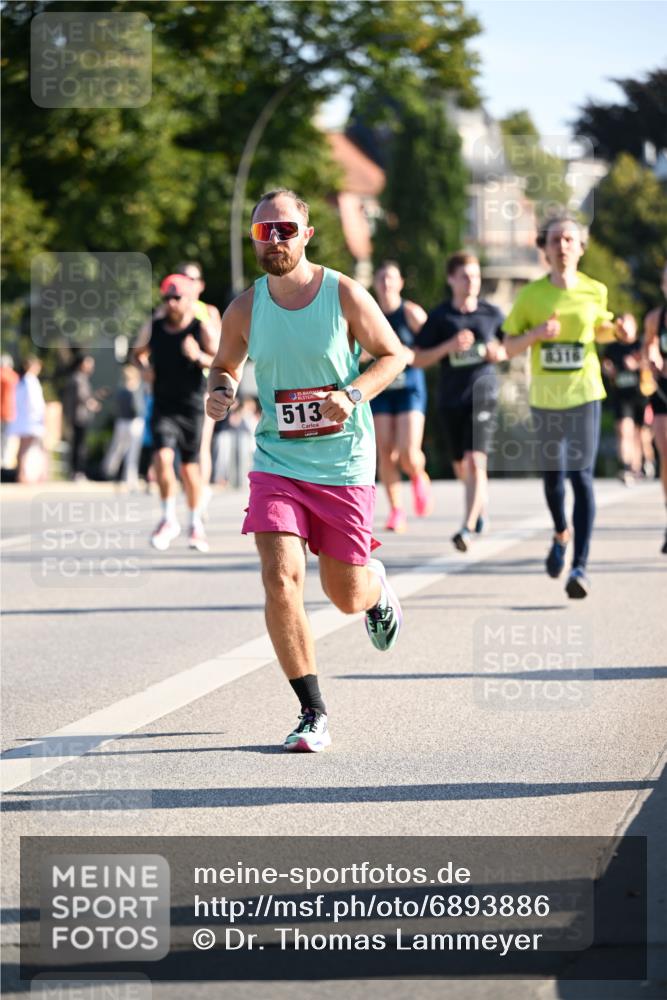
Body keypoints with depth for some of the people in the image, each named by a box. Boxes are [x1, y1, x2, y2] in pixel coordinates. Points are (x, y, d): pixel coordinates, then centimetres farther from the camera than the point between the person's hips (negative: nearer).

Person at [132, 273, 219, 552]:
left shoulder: (202, 329, -6)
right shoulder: (153, 328, 2)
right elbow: (138, 352, 20)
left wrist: (199, 357, -24)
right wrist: (143, 365, -2)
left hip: (191, 407, -1)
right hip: (163, 406, 1)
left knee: (190, 467, 7)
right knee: (163, 456, -18)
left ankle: (196, 524, 25)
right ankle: (169, 519, -4)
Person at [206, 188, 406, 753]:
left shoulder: (345, 295, -8)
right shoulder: (245, 309, -1)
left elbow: (393, 355, 2)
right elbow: (226, 365, 16)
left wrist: (352, 395, -16)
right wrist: (220, 391, -8)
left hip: (345, 465, -1)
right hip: (277, 462, 1)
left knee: (347, 597, 8)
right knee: (281, 579, -18)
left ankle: (377, 587, 50)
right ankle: (313, 716, -8)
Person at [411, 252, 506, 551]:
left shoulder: (492, 313, 2)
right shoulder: (440, 317, 0)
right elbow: (417, 359, -1)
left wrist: (499, 353, -6)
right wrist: (448, 347, -15)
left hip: (482, 394, -2)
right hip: (450, 399, 2)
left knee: (475, 461, -17)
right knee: (460, 466, 13)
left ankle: (468, 528, -19)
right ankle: (481, 507, 42)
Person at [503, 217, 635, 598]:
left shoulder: (595, 291, 1)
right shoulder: (531, 295, -2)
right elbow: (509, 346, 2)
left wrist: (616, 330, -2)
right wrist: (537, 333, -16)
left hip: (584, 394, -1)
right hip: (544, 396, 1)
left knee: (582, 476, -12)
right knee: (553, 475, 13)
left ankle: (581, 566, -14)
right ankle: (561, 535, 43)